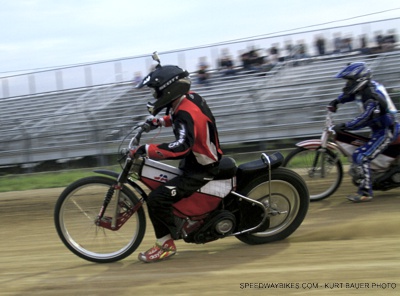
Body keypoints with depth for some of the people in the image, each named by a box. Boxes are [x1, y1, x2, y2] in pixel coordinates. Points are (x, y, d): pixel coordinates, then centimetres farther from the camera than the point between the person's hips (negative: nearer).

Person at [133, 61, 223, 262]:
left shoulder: (185, 113, -30)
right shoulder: (190, 97, -2)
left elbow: (181, 148, -45)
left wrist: (147, 149, -42)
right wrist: (161, 121, 11)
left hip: (200, 171, -10)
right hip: (205, 160, 10)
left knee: (157, 199, -20)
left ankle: (166, 245, -5)